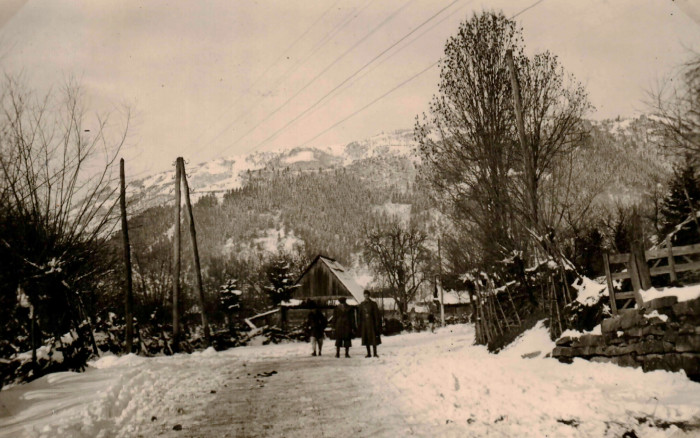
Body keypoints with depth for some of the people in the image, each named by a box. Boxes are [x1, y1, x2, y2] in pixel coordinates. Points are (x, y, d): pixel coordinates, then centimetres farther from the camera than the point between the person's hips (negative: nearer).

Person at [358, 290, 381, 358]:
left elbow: (376, 314, -3)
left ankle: (375, 353, 4)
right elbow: (360, 315, 8)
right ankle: (368, 353, 13)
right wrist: (360, 325, 4)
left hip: (371, 323, -3)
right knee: (366, 339, 5)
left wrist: (377, 324, -9)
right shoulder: (362, 304, 6)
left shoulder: (373, 304, -3)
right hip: (364, 323, 3)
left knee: (374, 339, -2)